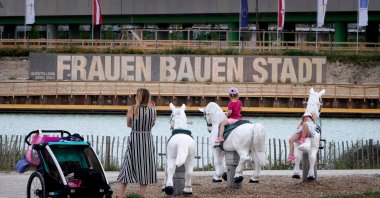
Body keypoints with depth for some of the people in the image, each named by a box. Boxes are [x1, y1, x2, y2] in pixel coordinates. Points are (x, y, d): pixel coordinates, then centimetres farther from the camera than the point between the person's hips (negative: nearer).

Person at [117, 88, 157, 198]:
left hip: (134, 140, -1)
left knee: (127, 169, 7)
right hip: (147, 141, 1)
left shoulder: (132, 109, -10)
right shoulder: (152, 110, -6)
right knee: (145, 170, 12)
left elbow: (128, 124, 4)